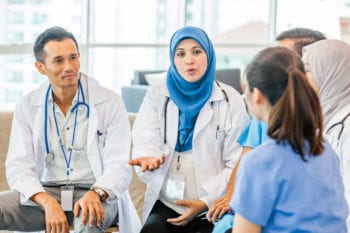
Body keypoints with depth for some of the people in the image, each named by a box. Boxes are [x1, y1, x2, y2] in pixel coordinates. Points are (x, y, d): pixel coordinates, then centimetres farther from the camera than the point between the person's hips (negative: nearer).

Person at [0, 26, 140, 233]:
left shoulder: (110, 102, -3)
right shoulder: (28, 106, 4)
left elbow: (119, 167, -9)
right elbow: (18, 167, -4)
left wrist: (95, 194, -32)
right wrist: (48, 202, -24)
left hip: (98, 195, -3)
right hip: (45, 193, 3)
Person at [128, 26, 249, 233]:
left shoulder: (230, 100, 3)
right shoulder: (157, 96, 10)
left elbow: (237, 165, -1)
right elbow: (146, 143, -2)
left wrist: (206, 202, -10)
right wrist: (149, 159, -25)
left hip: (212, 208, -1)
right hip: (166, 202, 2)